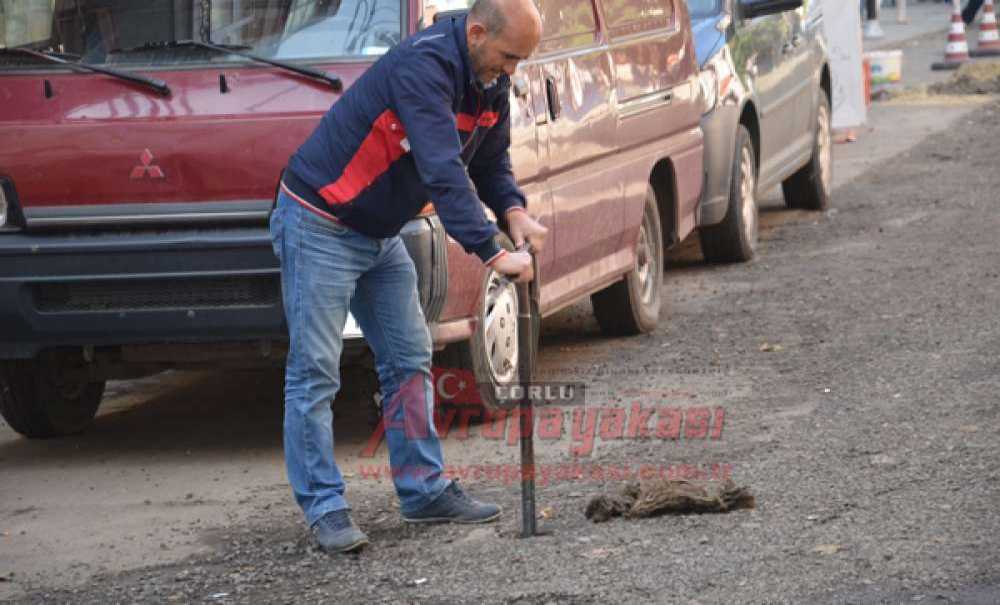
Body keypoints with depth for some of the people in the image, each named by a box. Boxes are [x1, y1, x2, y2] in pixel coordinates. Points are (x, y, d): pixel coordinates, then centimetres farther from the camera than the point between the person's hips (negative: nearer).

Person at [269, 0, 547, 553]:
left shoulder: (490, 83, 0)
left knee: (409, 361, 11)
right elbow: (442, 171, -36)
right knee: (313, 372, -6)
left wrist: (514, 212, -9)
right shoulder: (423, 66, -29)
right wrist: (492, 253, -37)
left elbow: (490, 163, 12)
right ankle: (324, 507, -3)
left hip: (380, 234, 10)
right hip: (321, 225, -9)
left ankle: (424, 491, 18)